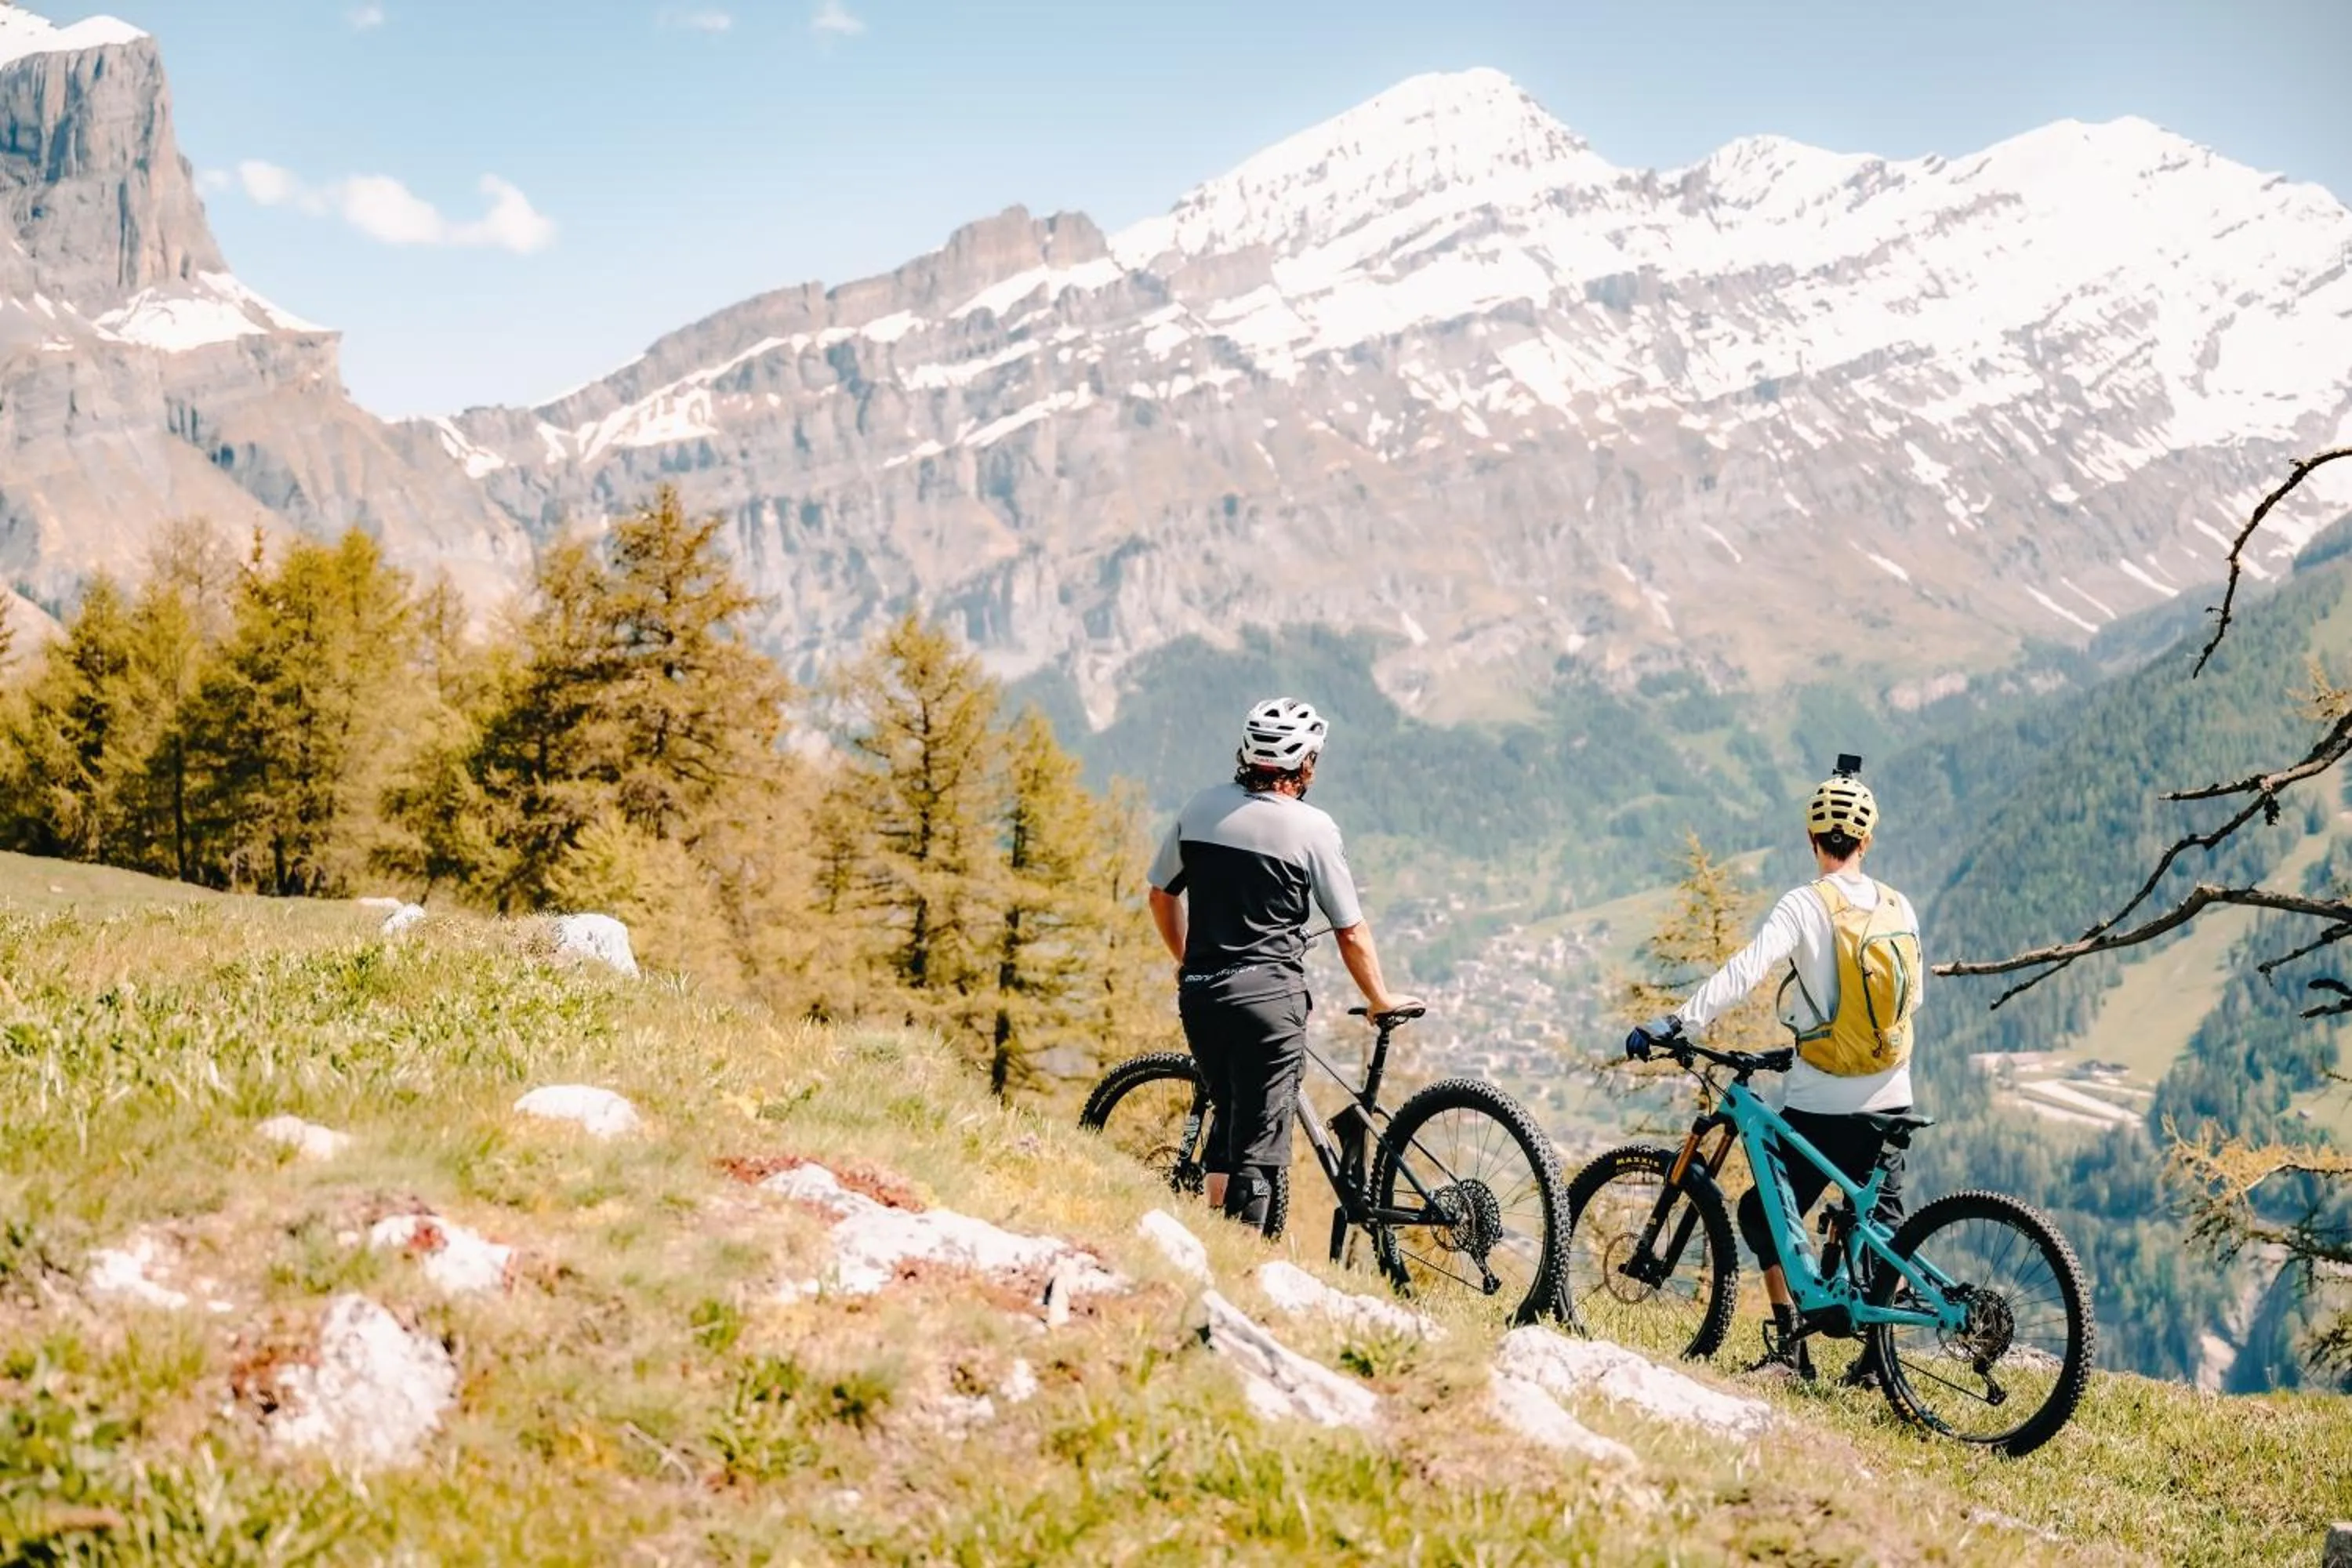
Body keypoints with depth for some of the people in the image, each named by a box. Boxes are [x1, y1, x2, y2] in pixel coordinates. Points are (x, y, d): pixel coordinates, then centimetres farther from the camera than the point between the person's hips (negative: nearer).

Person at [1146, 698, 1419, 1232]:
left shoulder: (1201, 807, 7)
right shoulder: (1311, 827, -7)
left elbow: (1161, 894, 17)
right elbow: (1351, 932, -3)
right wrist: (1381, 1000, 12)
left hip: (1199, 992, 5)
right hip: (1268, 996, -5)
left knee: (1229, 1114, 23)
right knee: (1257, 1144, 1)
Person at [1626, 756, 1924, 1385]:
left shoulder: (1806, 905, -13)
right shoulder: (1899, 908, 3)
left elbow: (1743, 972, -24)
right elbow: (1914, 993, 14)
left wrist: (1673, 1023, -26)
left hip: (1819, 1103, -5)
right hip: (1889, 1101, 5)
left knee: (1765, 1213, 9)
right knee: (1881, 1224, 16)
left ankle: (1790, 1346, 1)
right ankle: (1878, 1354, 16)